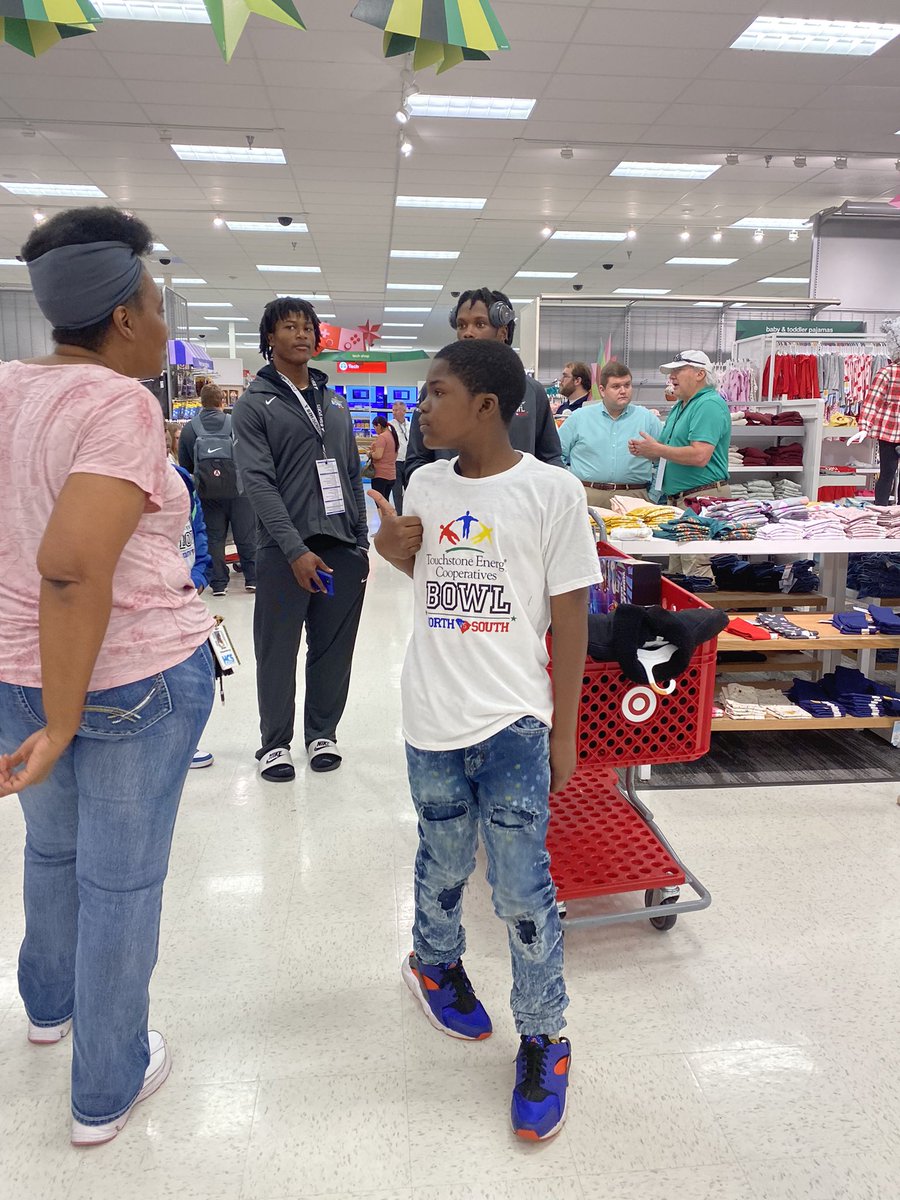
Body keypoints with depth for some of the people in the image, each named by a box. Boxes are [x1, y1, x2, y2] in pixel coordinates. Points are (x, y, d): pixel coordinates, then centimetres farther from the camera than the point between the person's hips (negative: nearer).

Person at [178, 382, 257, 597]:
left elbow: (185, 466, 6)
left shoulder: (189, 429, 2)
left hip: (206, 491, 2)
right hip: (237, 488, -2)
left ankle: (219, 583, 9)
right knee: (245, 535, 7)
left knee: (214, 537, 8)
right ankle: (252, 578, 10)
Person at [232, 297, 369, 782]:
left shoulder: (336, 403, 17)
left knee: (334, 649, 9)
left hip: (343, 548, 4)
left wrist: (361, 543, 10)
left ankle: (322, 733, 26)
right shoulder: (254, 404, 1)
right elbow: (258, 482, -9)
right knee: (277, 652, 4)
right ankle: (275, 742, 20)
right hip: (285, 550, -4)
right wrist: (296, 550, -17)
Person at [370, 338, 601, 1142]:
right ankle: (436, 961, 49)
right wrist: (397, 552, -4)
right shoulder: (426, 485, 4)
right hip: (433, 719, 4)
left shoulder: (551, 492, -10)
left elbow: (569, 618, -6)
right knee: (443, 866, 20)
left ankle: (542, 1041, 25)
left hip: (514, 723, -4)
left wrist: (563, 734, -4)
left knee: (522, 890, 3)